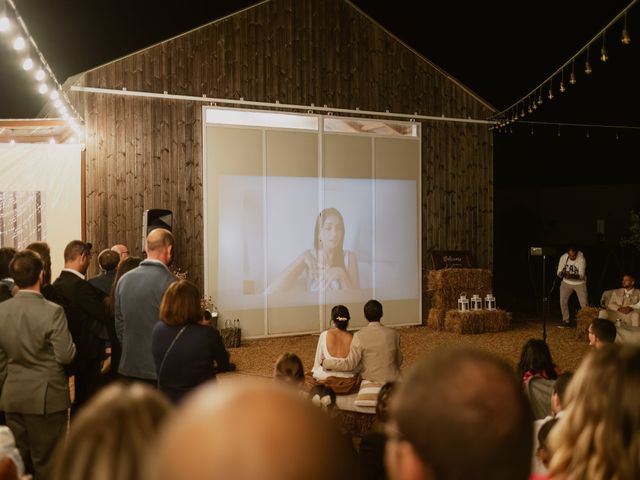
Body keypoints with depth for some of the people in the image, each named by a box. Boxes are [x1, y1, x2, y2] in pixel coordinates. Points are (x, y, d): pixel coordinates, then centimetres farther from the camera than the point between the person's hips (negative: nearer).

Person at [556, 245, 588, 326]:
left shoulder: (581, 259, -22)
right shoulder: (563, 257, -14)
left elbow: (581, 276, -26)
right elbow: (559, 273, -10)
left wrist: (572, 276, -45)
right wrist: (562, 273, -34)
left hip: (580, 283, -2)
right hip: (566, 283, 2)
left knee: (584, 303, -9)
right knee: (563, 302, -5)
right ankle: (566, 320, 15)